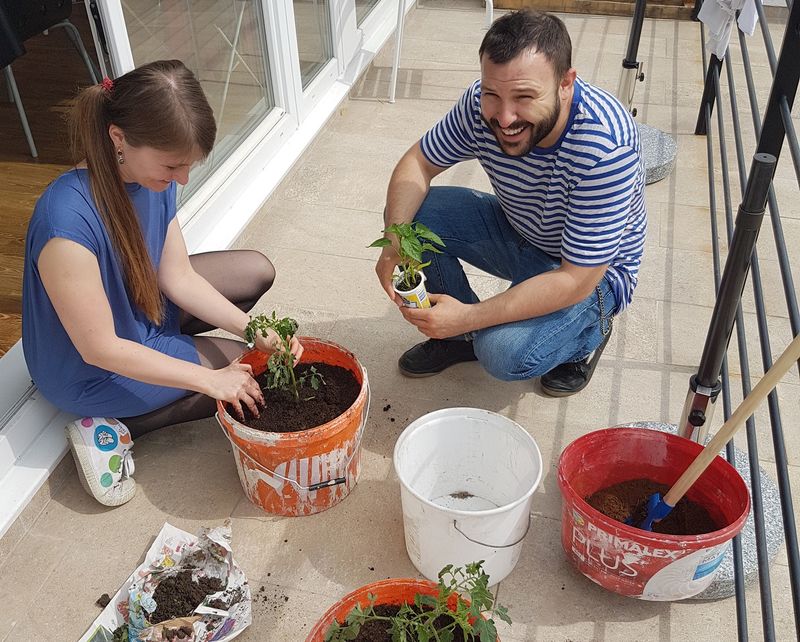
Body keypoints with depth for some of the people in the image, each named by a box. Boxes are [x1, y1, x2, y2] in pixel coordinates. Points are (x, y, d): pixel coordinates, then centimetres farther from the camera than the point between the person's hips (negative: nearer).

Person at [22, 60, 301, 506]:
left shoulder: (153, 176, -15)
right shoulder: (68, 221, -38)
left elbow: (179, 277, -7)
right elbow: (100, 349, -30)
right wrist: (209, 379, -27)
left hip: (142, 311, 7)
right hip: (91, 373, -7)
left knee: (257, 271, 9)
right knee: (250, 379, -4)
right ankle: (114, 427, 0)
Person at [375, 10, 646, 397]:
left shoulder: (605, 148, -37)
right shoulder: (482, 104, -21)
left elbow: (576, 280, -33)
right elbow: (419, 162, -7)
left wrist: (470, 316, -34)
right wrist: (396, 240, -26)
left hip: (593, 273, -5)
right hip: (514, 230, 6)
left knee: (504, 354, -30)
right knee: (410, 212, -15)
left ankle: (589, 331, 6)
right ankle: (460, 336, 7)